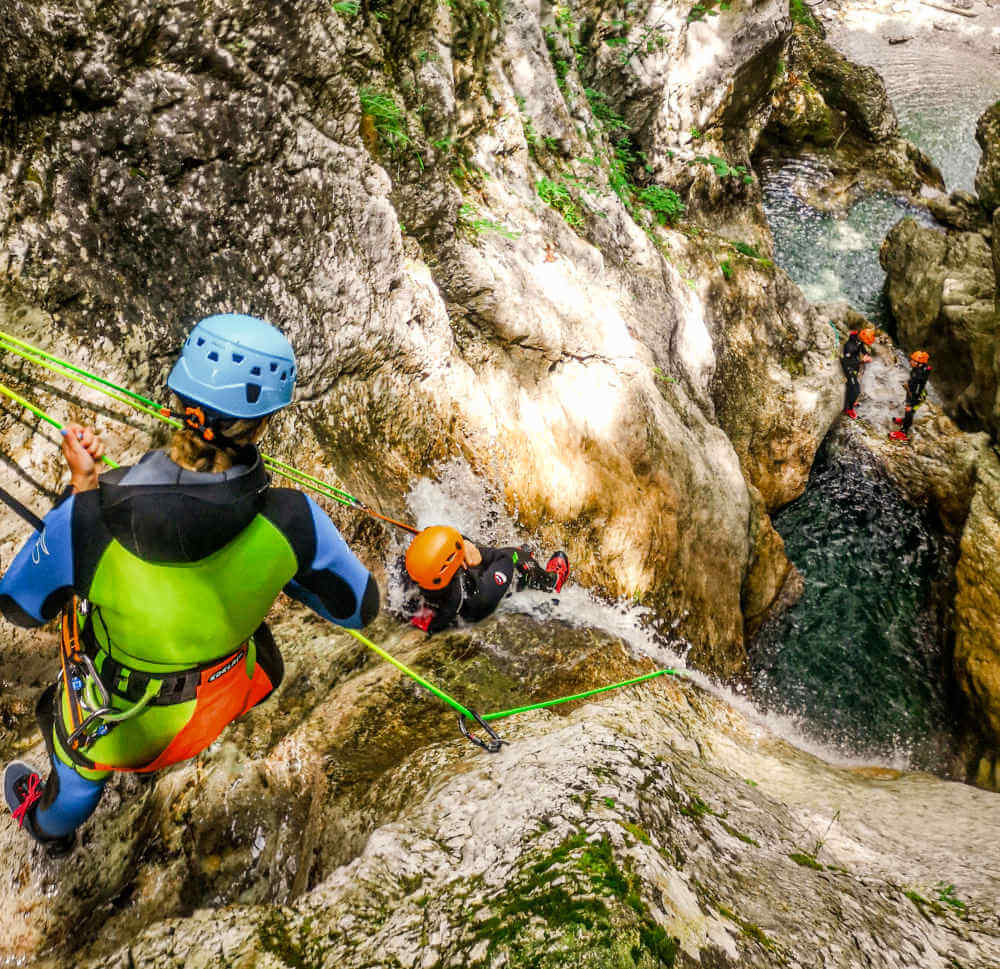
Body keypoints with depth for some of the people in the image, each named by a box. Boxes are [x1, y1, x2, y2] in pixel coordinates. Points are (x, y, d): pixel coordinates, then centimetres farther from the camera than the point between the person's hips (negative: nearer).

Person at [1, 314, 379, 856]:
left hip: (111, 723, 1)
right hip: (217, 705, 0)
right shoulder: (291, 521, -36)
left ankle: (50, 827, 71)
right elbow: (357, 607, -17)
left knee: (80, 771, 35)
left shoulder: (90, 519, -38)